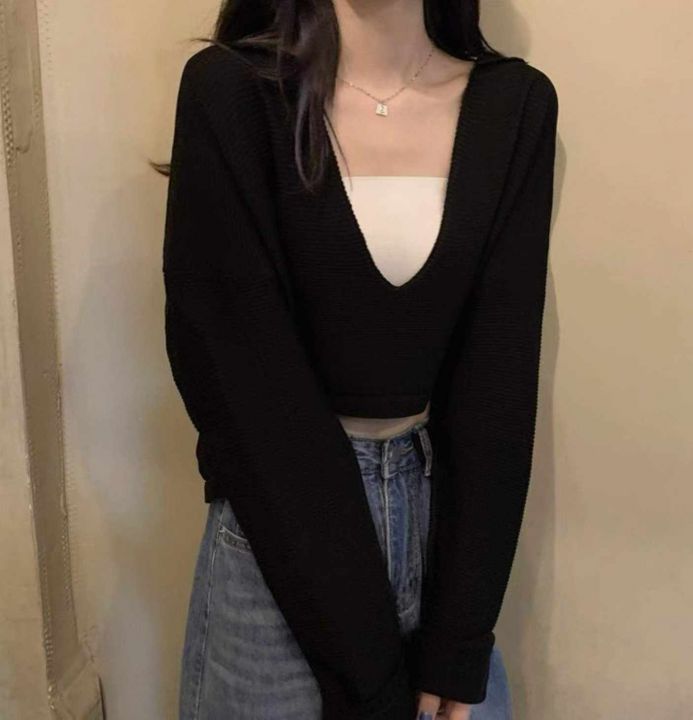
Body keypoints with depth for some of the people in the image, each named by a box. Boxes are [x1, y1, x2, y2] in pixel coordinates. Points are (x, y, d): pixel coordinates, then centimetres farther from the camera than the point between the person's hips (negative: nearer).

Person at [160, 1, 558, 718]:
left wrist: (454, 645, -9)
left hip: (446, 512, 3)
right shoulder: (231, 91, -11)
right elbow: (242, 377, -15)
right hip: (279, 530, -2)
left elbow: (500, 372, -7)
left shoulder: (515, 104, -3)